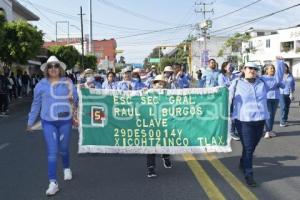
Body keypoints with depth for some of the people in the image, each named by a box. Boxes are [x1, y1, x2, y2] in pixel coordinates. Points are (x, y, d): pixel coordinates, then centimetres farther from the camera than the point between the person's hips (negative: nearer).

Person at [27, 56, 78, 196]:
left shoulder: (68, 82, 0)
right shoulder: (41, 84, 1)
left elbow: (76, 100, 3)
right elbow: (36, 104, 7)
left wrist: (72, 98, -21)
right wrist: (30, 121, 11)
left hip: (65, 121, 0)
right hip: (48, 122, 0)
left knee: (63, 149, 14)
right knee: (52, 152, -4)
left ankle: (67, 168, 44)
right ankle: (53, 183, -1)